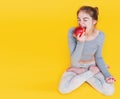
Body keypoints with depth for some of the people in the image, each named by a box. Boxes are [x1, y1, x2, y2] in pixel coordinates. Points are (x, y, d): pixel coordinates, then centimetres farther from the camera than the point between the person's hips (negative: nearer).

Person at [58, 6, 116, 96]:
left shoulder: (100, 35, -21)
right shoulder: (72, 32, -26)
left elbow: (98, 57, -4)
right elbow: (74, 61, -25)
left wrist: (107, 74, -19)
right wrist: (80, 42, -41)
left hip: (92, 66, 1)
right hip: (76, 66, -1)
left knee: (109, 91, -20)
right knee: (63, 89, -27)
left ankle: (80, 73, -1)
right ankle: (91, 72, -5)